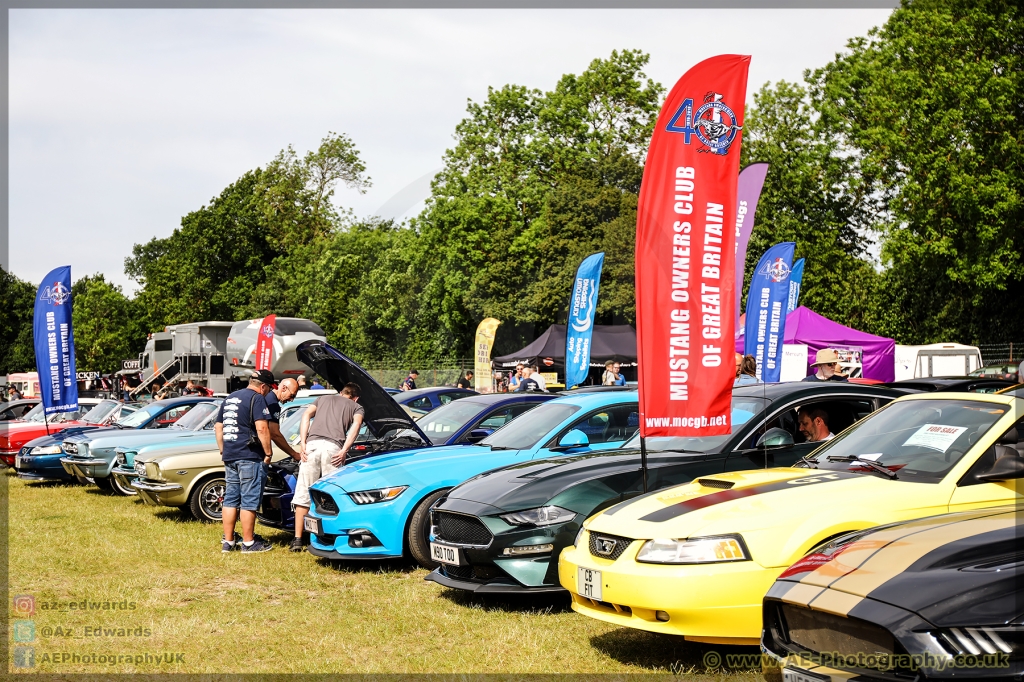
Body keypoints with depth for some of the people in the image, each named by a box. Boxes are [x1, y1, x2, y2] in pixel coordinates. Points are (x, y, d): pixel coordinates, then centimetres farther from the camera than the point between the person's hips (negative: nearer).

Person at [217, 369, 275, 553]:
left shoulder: (229, 399, 18)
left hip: (229, 456, 8)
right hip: (250, 456, -8)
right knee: (249, 501, -2)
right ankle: (249, 542, 3)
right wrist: (268, 453, -11)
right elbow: (262, 428, -18)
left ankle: (228, 541, 14)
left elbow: (218, 427, 21)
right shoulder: (257, 399, -9)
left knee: (230, 499, 11)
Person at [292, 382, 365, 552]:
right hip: (333, 447, -2)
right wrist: (344, 450, -5)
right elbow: (356, 423, 3)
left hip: (312, 445, 2)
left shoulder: (323, 398, 34)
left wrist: (302, 443, 7)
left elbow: (307, 414, 15)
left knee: (302, 495, 6)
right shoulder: (356, 407, 26)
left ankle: (298, 540, 5)